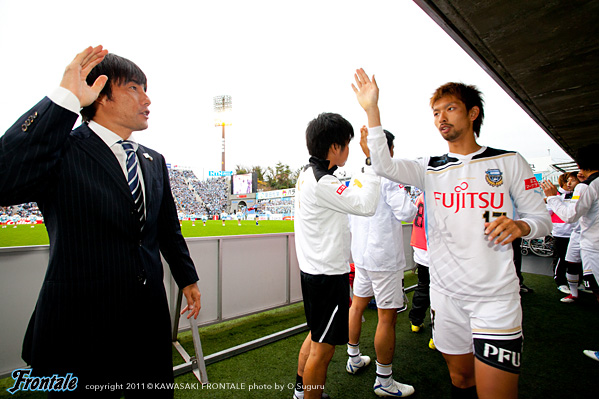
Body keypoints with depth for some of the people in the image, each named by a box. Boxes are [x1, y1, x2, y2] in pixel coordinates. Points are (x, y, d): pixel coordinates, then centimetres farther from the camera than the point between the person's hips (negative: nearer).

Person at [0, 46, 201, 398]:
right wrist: (64, 99, -28)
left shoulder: (154, 162, 8)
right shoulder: (61, 148, -10)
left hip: (151, 318, 6)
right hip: (83, 324, -5)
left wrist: (187, 277, 18)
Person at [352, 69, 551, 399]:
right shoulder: (430, 168, 4)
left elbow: (541, 218, 4)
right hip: (445, 294, 2)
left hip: (496, 297, -2)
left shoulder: (509, 162, 0)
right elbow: (384, 165, -12)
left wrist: (520, 226, -20)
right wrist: (372, 110, -19)